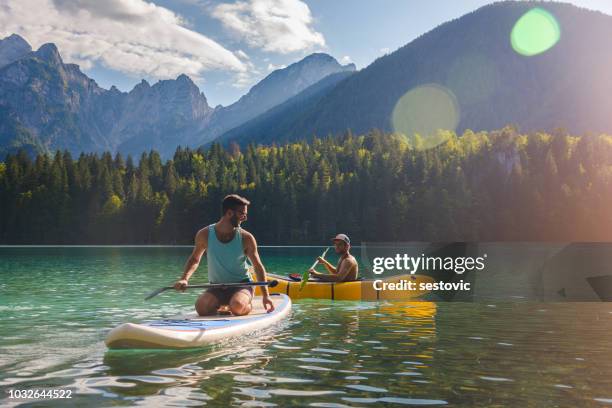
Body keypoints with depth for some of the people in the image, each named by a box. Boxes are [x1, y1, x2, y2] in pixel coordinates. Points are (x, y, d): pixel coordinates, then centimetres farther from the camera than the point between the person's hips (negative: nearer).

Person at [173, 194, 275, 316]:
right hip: (217, 288, 2)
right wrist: (184, 279, -10)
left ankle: (248, 305, 4)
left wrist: (265, 296, -8)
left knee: (237, 308, -33)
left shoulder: (246, 238, -8)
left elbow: (258, 267, -2)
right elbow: (195, 259, 9)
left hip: (241, 285, -2)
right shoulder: (205, 235, -6)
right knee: (201, 307, -26)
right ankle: (222, 306, 8)